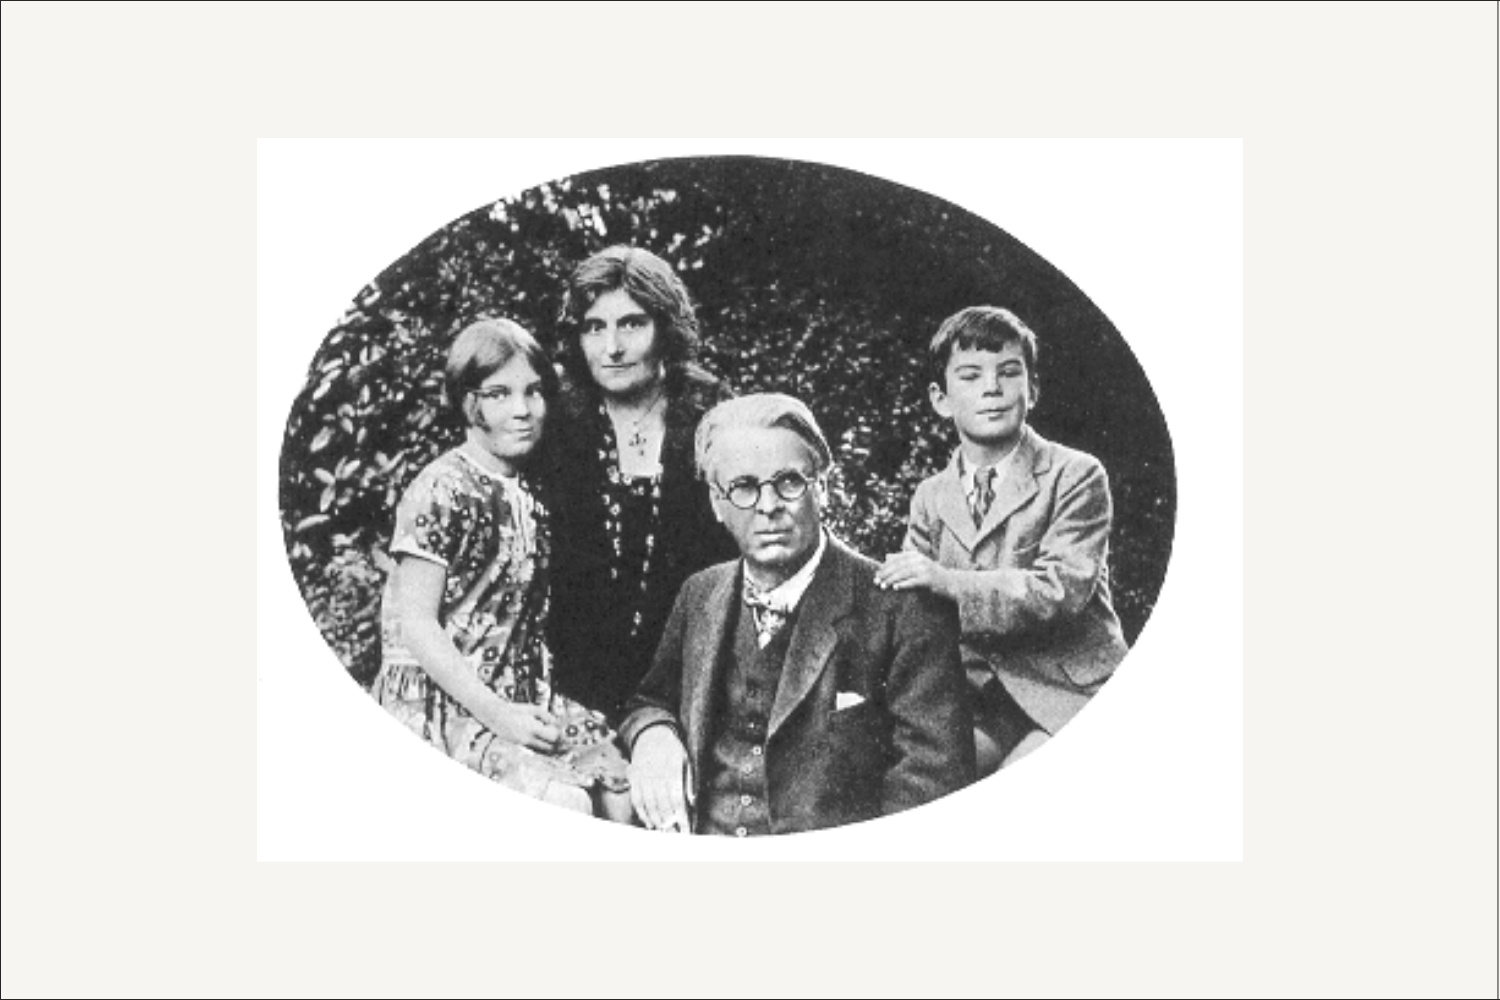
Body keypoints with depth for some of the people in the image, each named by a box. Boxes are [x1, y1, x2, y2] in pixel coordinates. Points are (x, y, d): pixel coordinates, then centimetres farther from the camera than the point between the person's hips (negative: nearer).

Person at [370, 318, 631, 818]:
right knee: (570, 805, -23)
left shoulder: (527, 494, 11)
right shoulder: (442, 491, -12)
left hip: (518, 700, 7)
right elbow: (415, 624, -15)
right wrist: (497, 714, -18)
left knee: (622, 785, -8)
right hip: (437, 702, -7)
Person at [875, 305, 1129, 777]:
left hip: (1070, 697, -4)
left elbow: (1062, 590, -17)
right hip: (979, 705, 4)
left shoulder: (1076, 475, -4)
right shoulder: (930, 498, 12)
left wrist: (949, 582, -28)